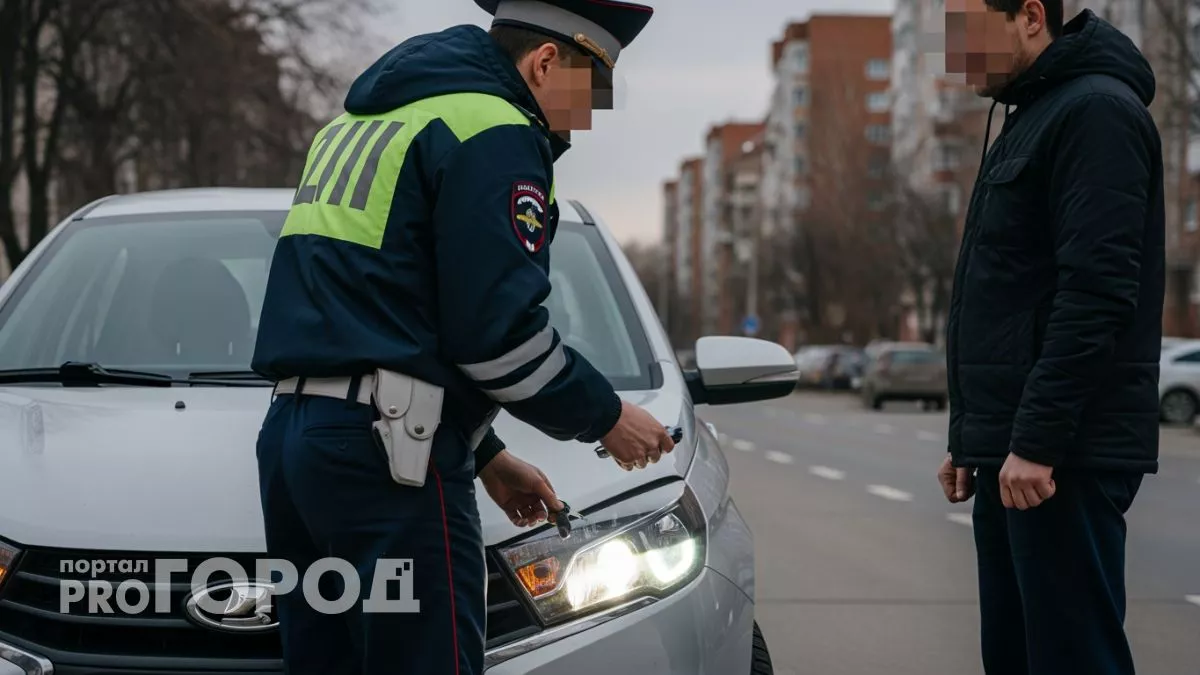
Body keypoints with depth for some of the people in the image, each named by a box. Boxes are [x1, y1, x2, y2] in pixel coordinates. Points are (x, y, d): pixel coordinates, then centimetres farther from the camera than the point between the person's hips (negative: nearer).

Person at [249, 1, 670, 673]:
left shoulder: (361, 121, 24)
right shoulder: (493, 132, -7)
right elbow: (498, 333, -14)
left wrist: (485, 456, 25)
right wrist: (607, 417, 2)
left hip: (292, 436, 9)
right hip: (389, 457, -9)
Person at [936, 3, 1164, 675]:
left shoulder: (1096, 112, -11)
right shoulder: (1029, 119, 20)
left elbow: (1097, 291, -20)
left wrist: (1037, 440, -22)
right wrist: (974, 439, 20)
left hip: (1065, 454, -10)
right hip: (1013, 450, 10)